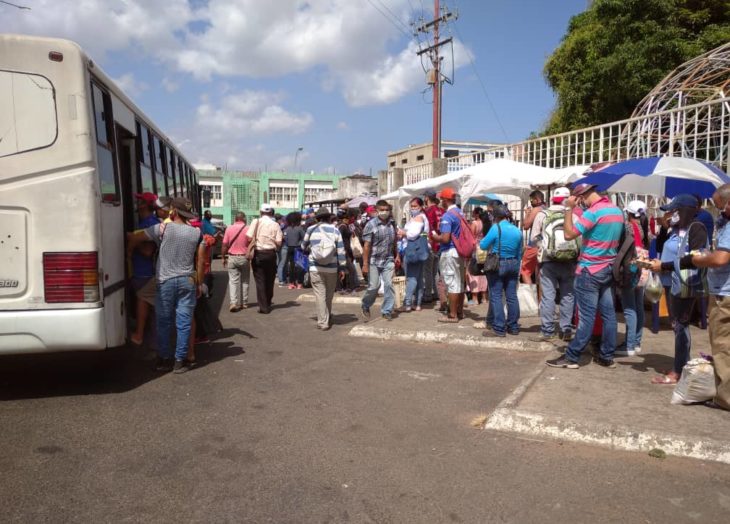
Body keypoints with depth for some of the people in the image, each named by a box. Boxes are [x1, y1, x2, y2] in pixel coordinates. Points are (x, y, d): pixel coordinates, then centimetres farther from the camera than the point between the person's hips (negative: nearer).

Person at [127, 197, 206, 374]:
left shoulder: (162, 228, -5)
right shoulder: (196, 232, 3)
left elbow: (134, 237, 0)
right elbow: (201, 261, 4)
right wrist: (199, 283, 13)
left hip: (166, 281, -2)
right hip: (188, 281, 2)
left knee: (164, 322, 10)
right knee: (184, 323, 4)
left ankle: (163, 359, 16)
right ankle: (179, 361, 8)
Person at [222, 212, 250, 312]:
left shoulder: (229, 229, -2)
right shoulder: (248, 229, -8)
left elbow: (224, 245, 0)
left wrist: (223, 258, 10)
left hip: (232, 258, 1)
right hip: (244, 258, -1)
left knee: (233, 280, 2)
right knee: (244, 281, 11)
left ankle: (233, 302, -10)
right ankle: (244, 303, 17)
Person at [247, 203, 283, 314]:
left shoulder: (256, 222, -3)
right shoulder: (275, 225, 0)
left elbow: (249, 238, -13)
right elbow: (279, 243, -4)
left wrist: (248, 251, -4)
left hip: (258, 254, -2)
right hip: (271, 254, 2)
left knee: (260, 280, 4)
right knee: (269, 279, 17)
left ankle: (263, 306, 1)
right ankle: (268, 303, 31)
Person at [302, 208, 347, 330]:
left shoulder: (311, 230, -1)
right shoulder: (335, 230, -1)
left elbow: (304, 246, 12)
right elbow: (341, 250, -3)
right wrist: (342, 267, 2)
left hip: (315, 268, -1)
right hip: (331, 268, 1)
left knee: (320, 294, 1)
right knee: (329, 295, 15)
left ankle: (323, 322, -2)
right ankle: (327, 318, 30)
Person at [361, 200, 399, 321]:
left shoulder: (392, 223, 5)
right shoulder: (371, 224, -10)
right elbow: (367, 245, -12)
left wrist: (397, 256, 13)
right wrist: (365, 264, -15)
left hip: (388, 260, 4)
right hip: (374, 261, -4)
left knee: (389, 285, -3)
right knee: (373, 286, -2)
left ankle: (387, 311, 11)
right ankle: (365, 307, 24)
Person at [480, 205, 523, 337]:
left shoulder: (496, 228, -11)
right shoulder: (517, 230, 8)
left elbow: (483, 245, -10)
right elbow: (519, 252, 13)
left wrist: (484, 239, 12)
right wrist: (516, 268, 22)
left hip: (497, 264, -6)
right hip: (513, 264, 6)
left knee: (496, 296, -2)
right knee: (511, 296, 11)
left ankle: (499, 328, -3)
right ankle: (513, 327, 19)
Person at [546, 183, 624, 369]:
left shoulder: (593, 211, -16)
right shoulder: (617, 211, 11)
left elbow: (569, 234, -19)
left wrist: (569, 208, -12)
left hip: (590, 271, -8)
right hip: (609, 269, 8)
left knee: (586, 317, -7)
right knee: (608, 314, 8)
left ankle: (571, 357, -1)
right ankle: (607, 356, 14)